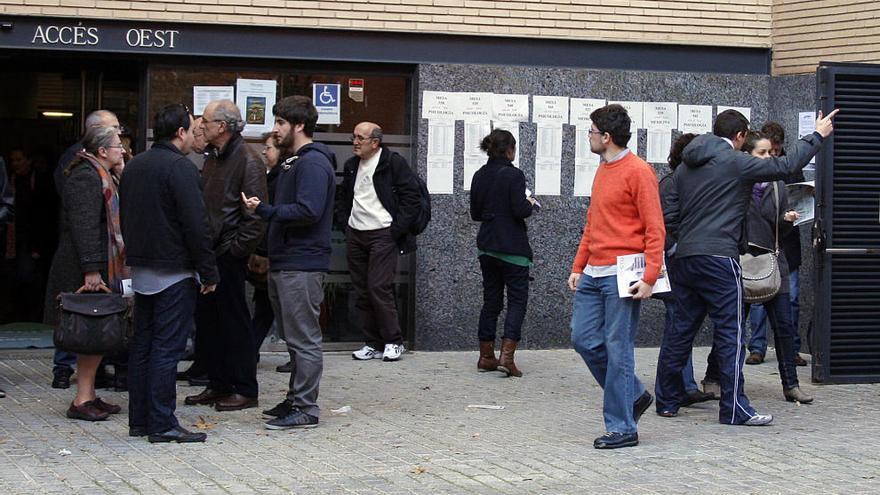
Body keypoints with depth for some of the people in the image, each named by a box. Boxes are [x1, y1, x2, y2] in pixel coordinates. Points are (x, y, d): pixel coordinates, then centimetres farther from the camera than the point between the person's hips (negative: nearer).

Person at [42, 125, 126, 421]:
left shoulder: (102, 176, 18)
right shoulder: (86, 176, -15)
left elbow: (114, 217, 19)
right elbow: (84, 225, -22)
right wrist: (92, 271, -25)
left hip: (98, 268, 10)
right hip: (87, 269, -10)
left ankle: (88, 395, 16)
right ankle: (82, 400, -5)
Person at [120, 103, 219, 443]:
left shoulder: (133, 166, 12)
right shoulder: (180, 168, -15)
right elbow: (197, 224, -18)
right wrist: (209, 273, -13)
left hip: (140, 270, 8)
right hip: (174, 273, -8)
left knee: (142, 346, 12)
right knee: (166, 348, -6)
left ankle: (139, 420, 16)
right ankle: (162, 424, -5)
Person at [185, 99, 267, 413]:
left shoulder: (247, 161, -13)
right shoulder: (213, 157, 15)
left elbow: (255, 214, -17)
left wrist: (236, 249, -17)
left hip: (229, 256, -9)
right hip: (208, 253, 9)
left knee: (234, 320, -2)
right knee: (207, 321, 12)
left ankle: (245, 390, 6)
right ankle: (219, 385, 21)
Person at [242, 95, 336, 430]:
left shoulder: (313, 162, -13)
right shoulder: (291, 161, 20)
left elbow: (308, 211, -23)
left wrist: (264, 210, -18)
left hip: (302, 266, -10)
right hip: (284, 263, 10)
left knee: (303, 339, -6)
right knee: (295, 337, 15)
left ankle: (305, 409, -3)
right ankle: (296, 399, 22)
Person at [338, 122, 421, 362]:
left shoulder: (394, 163, -6)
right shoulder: (351, 166, 14)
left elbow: (411, 197, -8)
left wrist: (397, 230, -13)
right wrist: (346, 224, 12)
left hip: (383, 234, -7)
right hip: (355, 235, 7)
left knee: (379, 288, -12)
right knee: (361, 292, 6)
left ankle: (393, 342, -1)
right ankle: (373, 344, 13)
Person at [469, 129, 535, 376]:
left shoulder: (479, 176, 6)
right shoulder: (514, 175, -14)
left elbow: (475, 213, 11)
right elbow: (520, 211, -18)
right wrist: (530, 204, 2)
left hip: (487, 247, 6)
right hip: (512, 249, -6)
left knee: (491, 300, 13)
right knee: (517, 300, 0)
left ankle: (486, 356, 15)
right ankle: (507, 355, -12)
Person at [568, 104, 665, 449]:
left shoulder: (638, 172, -10)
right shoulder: (602, 171, 17)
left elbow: (655, 229, -14)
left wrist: (650, 278, -21)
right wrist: (578, 267, 18)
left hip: (622, 275, -9)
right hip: (593, 274, 9)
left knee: (618, 349, -5)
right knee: (584, 339, 7)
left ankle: (621, 428, 2)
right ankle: (633, 395, 22)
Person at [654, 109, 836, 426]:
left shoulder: (685, 168, 15)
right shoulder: (735, 162, -6)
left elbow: (672, 216, 16)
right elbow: (785, 166, -4)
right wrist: (817, 136, 7)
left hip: (684, 258, 7)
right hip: (719, 258, -7)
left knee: (681, 330, 13)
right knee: (731, 332, -3)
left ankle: (667, 400, 18)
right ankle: (734, 409, -4)